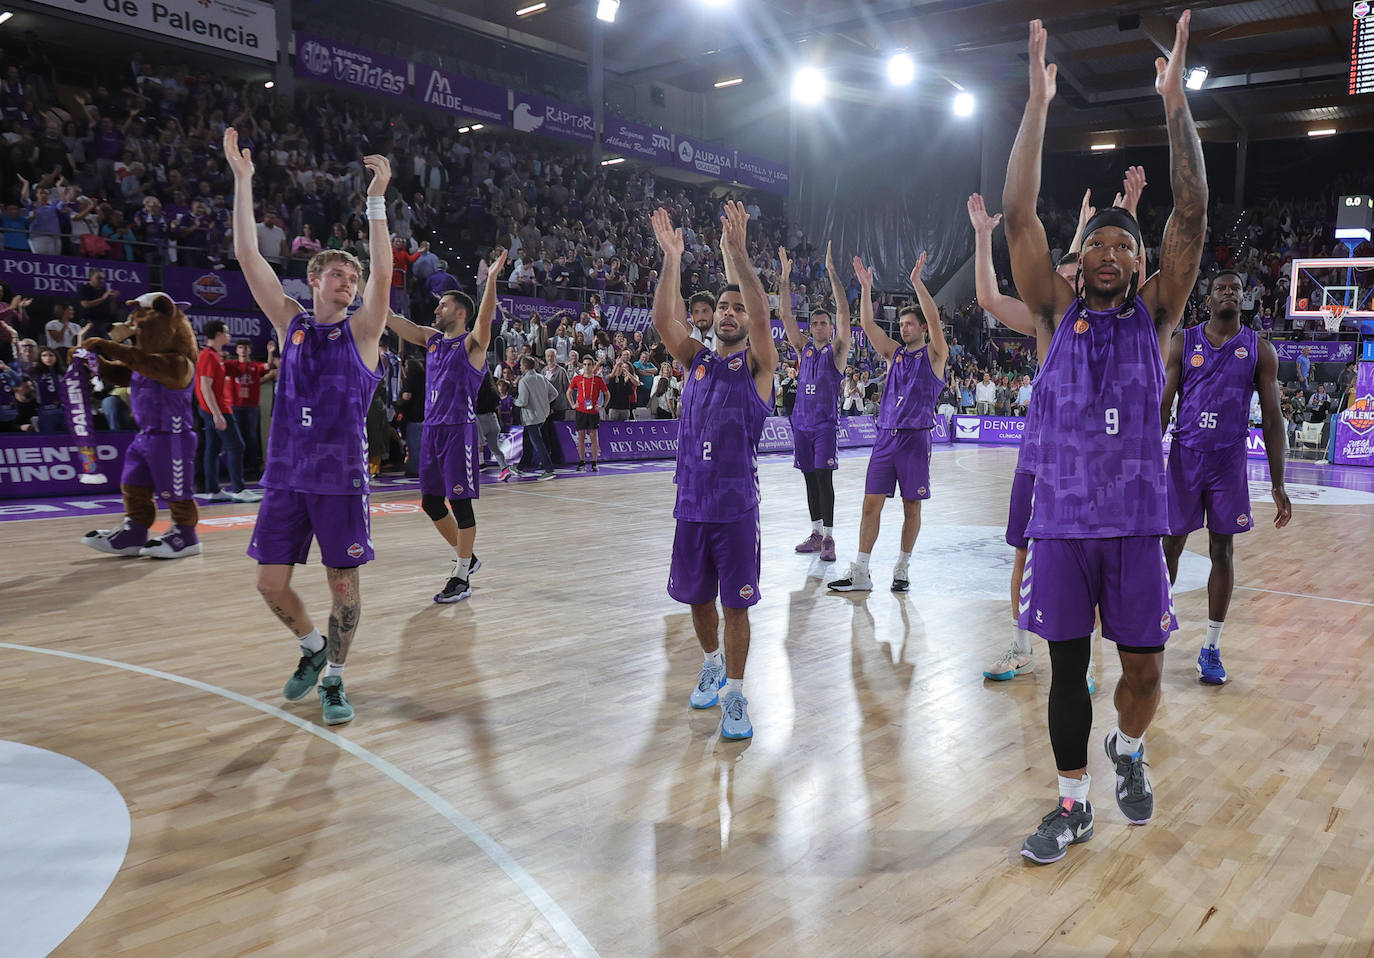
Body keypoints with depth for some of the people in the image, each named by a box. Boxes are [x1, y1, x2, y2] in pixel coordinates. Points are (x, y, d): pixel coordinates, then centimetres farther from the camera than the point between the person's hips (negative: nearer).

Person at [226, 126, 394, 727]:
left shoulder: (362, 330, 2)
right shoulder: (291, 324, 8)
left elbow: (383, 272, -14)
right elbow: (248, 256, 3)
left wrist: (376, 200, -21)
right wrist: (242, 180, -2)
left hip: (340, 477, -3)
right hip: (285, 474, 3)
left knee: (343, 583, 2)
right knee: (271, 584, 5)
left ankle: (334, 679, 20)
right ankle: (312, 647, 32)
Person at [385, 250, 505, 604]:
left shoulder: (472, 343, -6)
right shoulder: (431, 339, 15)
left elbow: (486, 318, -24)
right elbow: (397, 323, 17)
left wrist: (492, 279, -37)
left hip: (460, 430, -8)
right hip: (432, 429, 8)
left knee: (460, 502, -4)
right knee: (431, 503, 11)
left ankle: (461, 578, 3)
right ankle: (465, 557, 28)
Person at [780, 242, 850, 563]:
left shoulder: (837, 349, 0)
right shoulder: (804, 347, 12)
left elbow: (843, 311, -10)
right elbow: (785, 313, 8)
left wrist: (832, 271, -13)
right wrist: (785, 276, 1)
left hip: (826, 422, -5)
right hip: (801, 421, 5)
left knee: (824, 478, -9)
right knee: (810, 479, 9)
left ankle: (828, 537, -6)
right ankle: (816, 533, 17)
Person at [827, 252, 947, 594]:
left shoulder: (934, 354, 3)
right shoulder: (894, 352, 14)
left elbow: (934, 319, -13)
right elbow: (868, 325, 5)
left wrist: (917, 282, -18)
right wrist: (866, 287, -4)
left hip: (916, 437, -4)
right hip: (886, 435, 4)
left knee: (912, 507, 4)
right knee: (871, 503, 0)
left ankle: (902, 569, 16)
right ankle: (860, 574, 2)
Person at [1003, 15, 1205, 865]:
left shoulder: (1154, 313, 5)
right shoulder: (1060, 313, 4)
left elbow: (1193, 216, -6)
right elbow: (1019, 216, -5)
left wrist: (1176, 102, -11)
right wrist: (1038, 102, -10)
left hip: (1137, 521, 0)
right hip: (1061, 520, 0)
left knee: (1145, 668, 5)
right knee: (1068, 667, 6)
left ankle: (1129, 751, 38)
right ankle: (1073, 805, 22)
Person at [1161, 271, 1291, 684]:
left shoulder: (1259, 350, 3)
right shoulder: (1184, 342, 2)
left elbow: (1271, 418, 3)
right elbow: (1162, 406, 1)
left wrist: (1277, 483, -3)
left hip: (1229, 460, 0)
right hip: (1184, 456, 0)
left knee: (1222, 551, 3)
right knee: (1170, 544, 4)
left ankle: (1211, 647, 13)